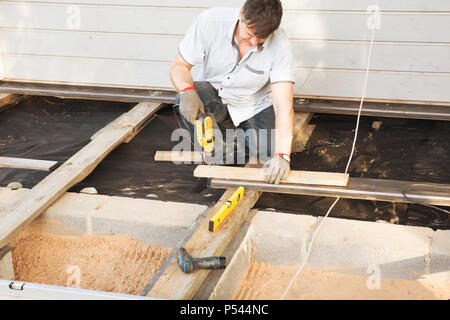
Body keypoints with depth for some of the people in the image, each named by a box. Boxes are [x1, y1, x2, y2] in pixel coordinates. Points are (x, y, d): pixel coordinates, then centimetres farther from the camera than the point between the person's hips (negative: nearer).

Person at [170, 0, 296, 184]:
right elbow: (179, 65, -15)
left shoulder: (280, 45, -26)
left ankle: (245, 134, 18)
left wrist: (282, 156, -43)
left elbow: (283, 106, -32)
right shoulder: (210, 21, -25)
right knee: (186, 100, -33)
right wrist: (187, 91, -39)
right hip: (214, 93, 0)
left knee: (273, 152, -18)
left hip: (254, 105, 0)